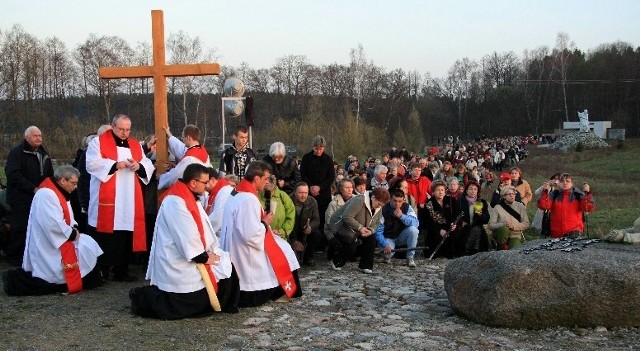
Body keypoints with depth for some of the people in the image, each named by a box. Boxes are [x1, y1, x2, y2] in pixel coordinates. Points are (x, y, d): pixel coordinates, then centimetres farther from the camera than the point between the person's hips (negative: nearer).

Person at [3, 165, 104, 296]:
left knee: (87, 244, 7)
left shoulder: (59, 192, 11)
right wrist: (71, 233, -15)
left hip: (57, 240, 10)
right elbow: (53, 224, -28)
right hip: (47, 246, -10)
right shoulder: (46, 194, -22)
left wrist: (74, 228, -2)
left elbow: (67, 217, 18)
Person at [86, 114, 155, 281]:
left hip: (129, 200, 5)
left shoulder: (136, 145, 17)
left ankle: (122, 270, 14)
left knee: (126, 235, 6)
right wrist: (115, 165, -19)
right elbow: (92, 164, -10)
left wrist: (139, 166, -9)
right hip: (106, 199, -4)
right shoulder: (98, 142, 3)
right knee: (105, 237, -3)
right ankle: (100, 271, 6)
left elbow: (149, 166, 13)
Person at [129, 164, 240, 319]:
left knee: (226, 266, 5)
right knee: (194, 304, -7)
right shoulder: (175, 202, -23)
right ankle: (144, 297, 3)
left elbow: (204, 228, 12)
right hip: (177, 262, -10)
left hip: (192, 256, 10)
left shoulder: (190, 198, 10)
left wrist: (214, 251, 1)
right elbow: (187, 237, -25)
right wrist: (204, 257, -14)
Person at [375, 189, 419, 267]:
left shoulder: (407, 207, -12)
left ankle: (410, 258, -14)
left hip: (401, 236, 3)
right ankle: (388, 256, 8)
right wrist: (385, 245, -34)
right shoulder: (383, 210, -21)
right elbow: (378, 231, -20)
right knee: (387, 252, -33)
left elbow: (415, 223, -25)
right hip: (388, 238, -3)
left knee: (413, 229, -27)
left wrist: (402, 216, -38)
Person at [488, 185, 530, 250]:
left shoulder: (520, 206, 5)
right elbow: (491, 225, -7)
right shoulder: (497, 208, -1)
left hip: (515, 236, 0)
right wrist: (504, 224, -22)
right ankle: (502, 248, -13)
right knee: (505, 228, -34)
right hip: (502, 235, 0)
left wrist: (514, 226, -15)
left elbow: (526, 224, 1)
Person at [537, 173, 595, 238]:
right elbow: (543, 206, -9)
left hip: (574, 230, -2)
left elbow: (589, 208, -9)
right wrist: (545, 191, -20)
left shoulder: (578, 194, 3)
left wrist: (588, 193, -20)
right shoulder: (554, 194, 4)